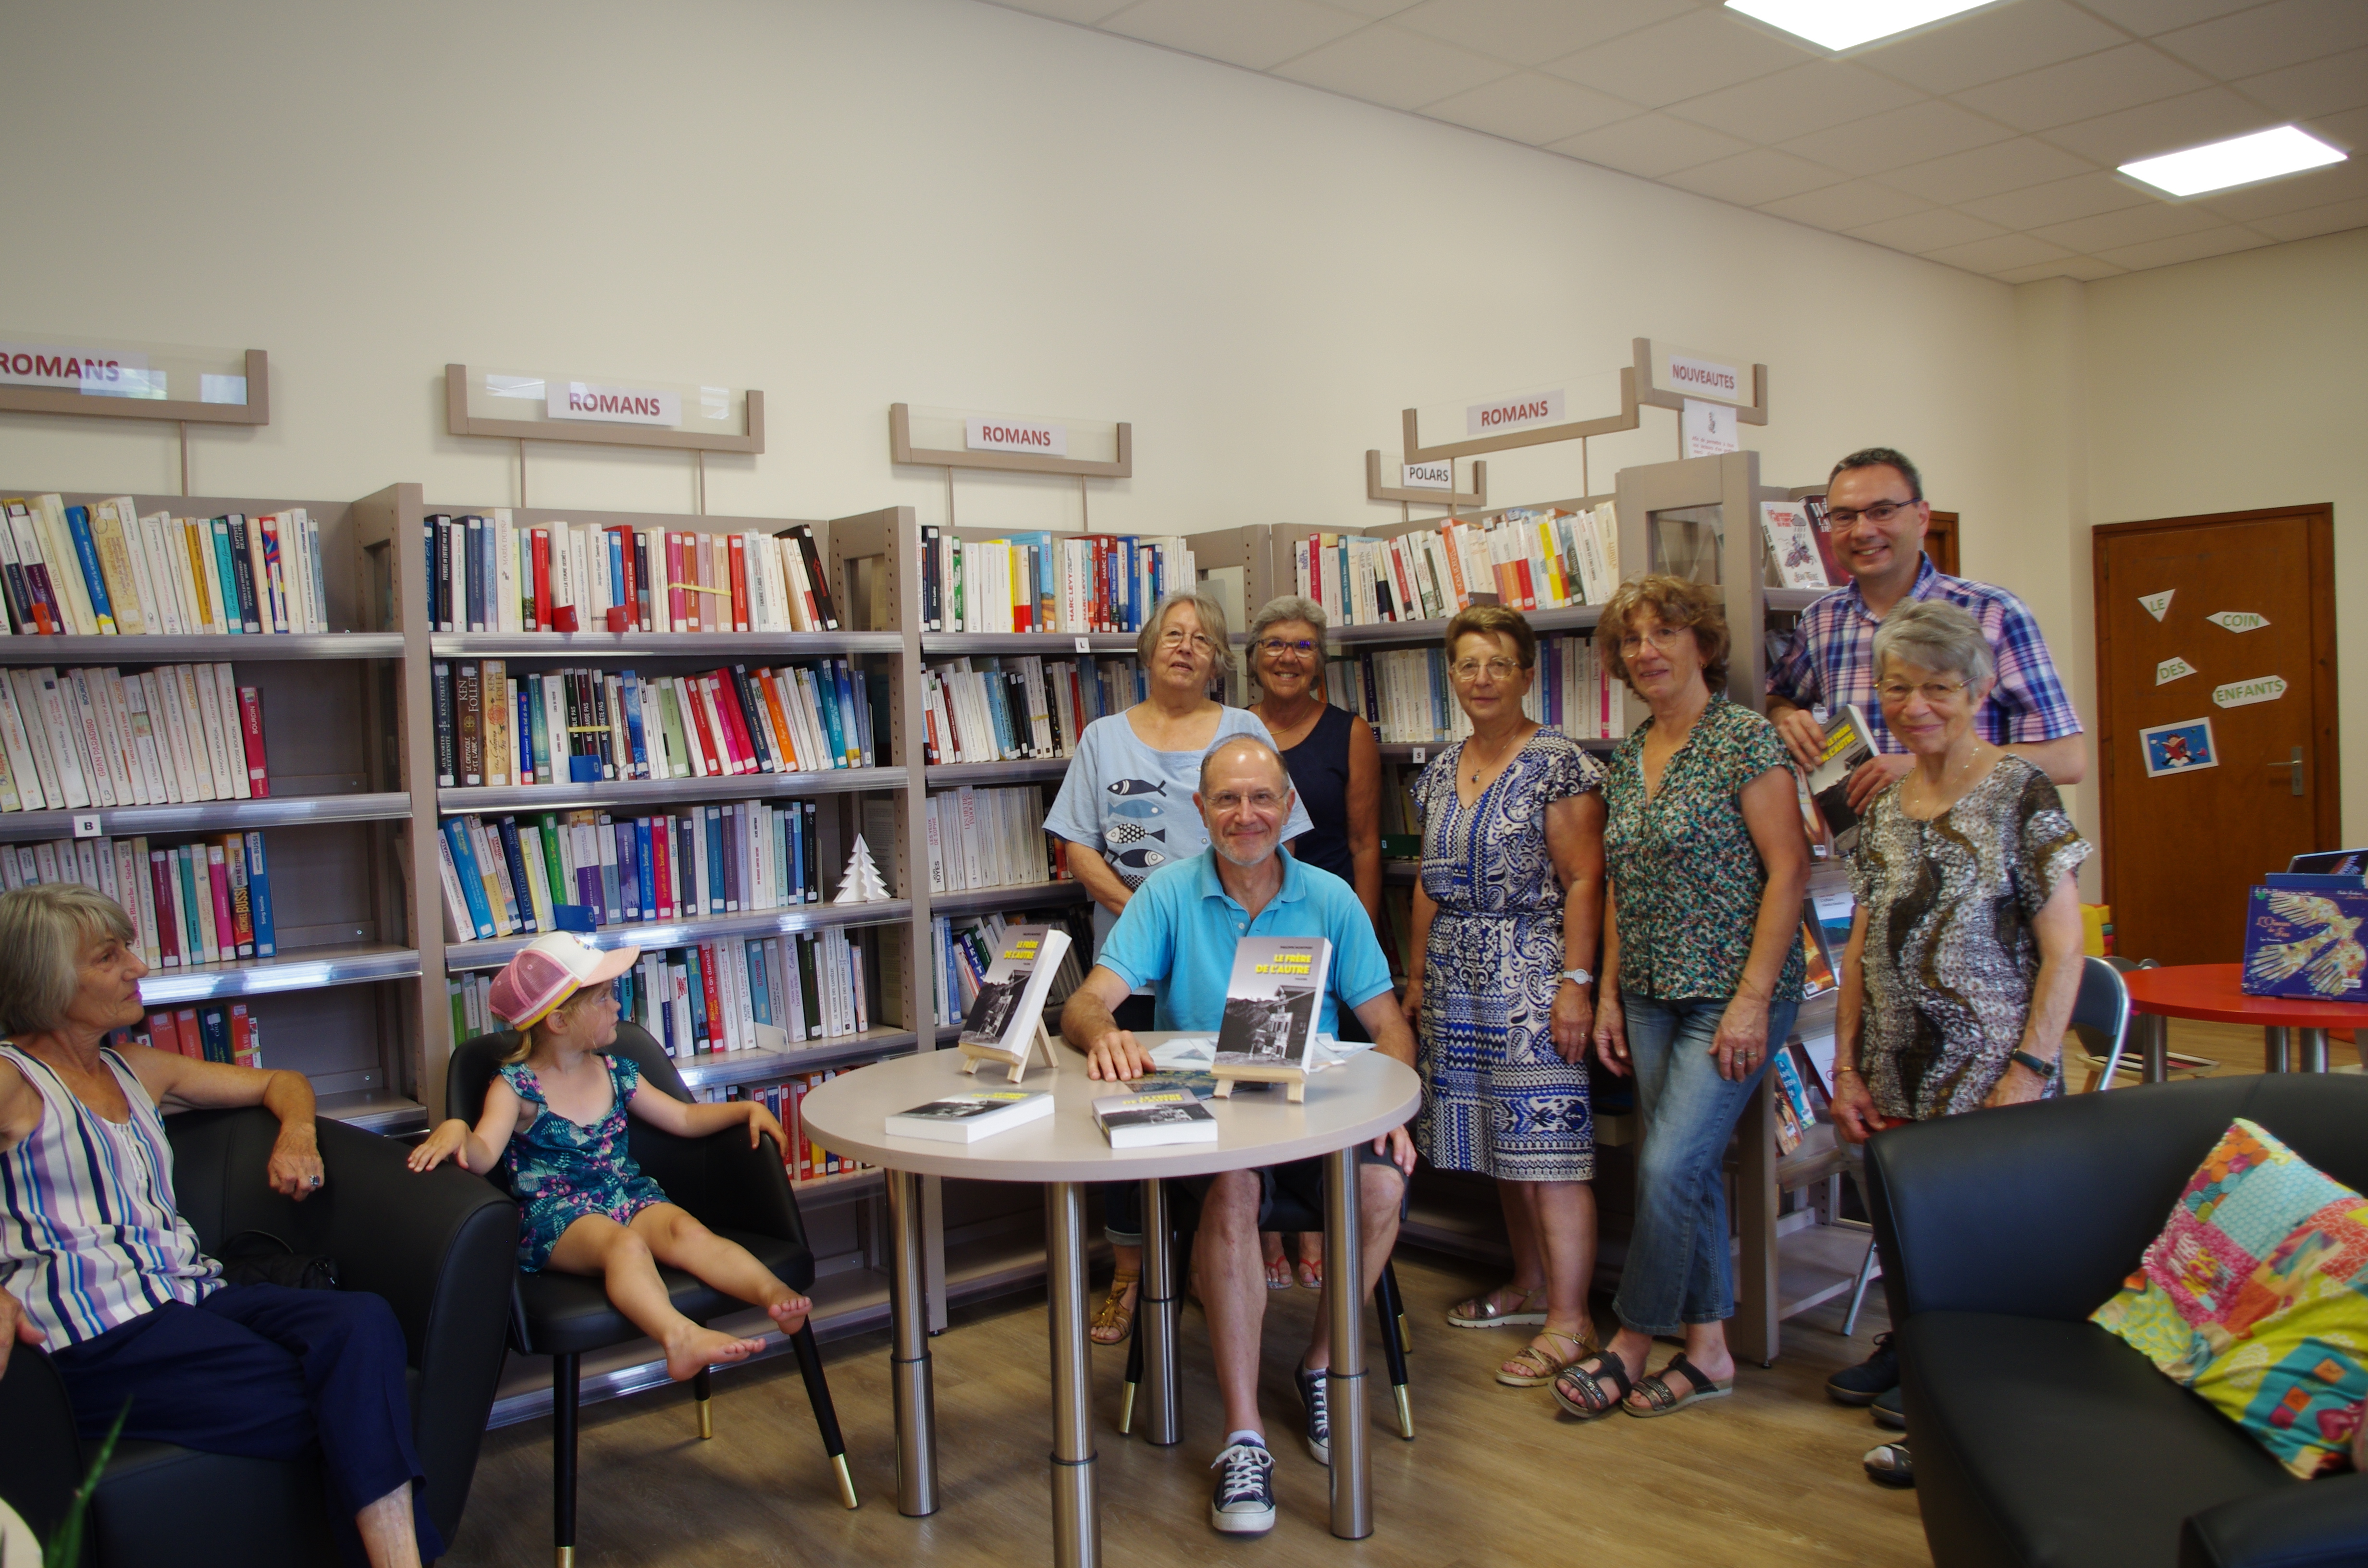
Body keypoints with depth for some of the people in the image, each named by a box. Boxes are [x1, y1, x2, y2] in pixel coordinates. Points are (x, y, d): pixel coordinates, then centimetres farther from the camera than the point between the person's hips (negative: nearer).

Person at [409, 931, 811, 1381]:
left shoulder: (616, 1074, 15)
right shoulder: (515, 1087, 0)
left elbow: (686, 1119, 21)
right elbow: (483, 1157, -15)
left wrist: (747, 1109, 8)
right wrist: (456, 1130, -38)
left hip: (630, 1195, 5)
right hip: (557, 1214, -5)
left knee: (687, 1230, -28)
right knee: (623, 1244, -37)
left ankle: (773, 1293, -50)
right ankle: (680, 1337, -62)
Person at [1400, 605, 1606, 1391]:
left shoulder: (1559, 763, -7)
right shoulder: (1441, 771, 13)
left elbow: (1583, 881, -12)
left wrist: (1576, 982, -17)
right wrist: (1417, 976, 16)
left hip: (1533, 977, -7)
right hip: (1459, 986, 7)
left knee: (1546, 1143, -6)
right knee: (1499, 1141, 12)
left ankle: (1569, 1322, 1)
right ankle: (1530, 1283, 27)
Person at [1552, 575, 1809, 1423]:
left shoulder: (1745, 739, -10)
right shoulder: (1627, 758, 11)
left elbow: (1789, 870, -13)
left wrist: (1752, 998, -17)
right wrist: (1610, 993, 9)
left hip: (1731, 994, -7)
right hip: (1653, 995, 7)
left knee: (1669, 1166, -9)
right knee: (1690, 1170, 11)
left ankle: (1631, 1342, 8)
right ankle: (1707, 1347, 22)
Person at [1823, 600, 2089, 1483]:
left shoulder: (2019, 796, -8)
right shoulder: (1885, 809, 9)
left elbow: (2063, 951, -10)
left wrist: (2029, 1074, -15)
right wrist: (1847, 1068, 6)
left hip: (1988, 1075, -5)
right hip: (1897, 1082, 5)